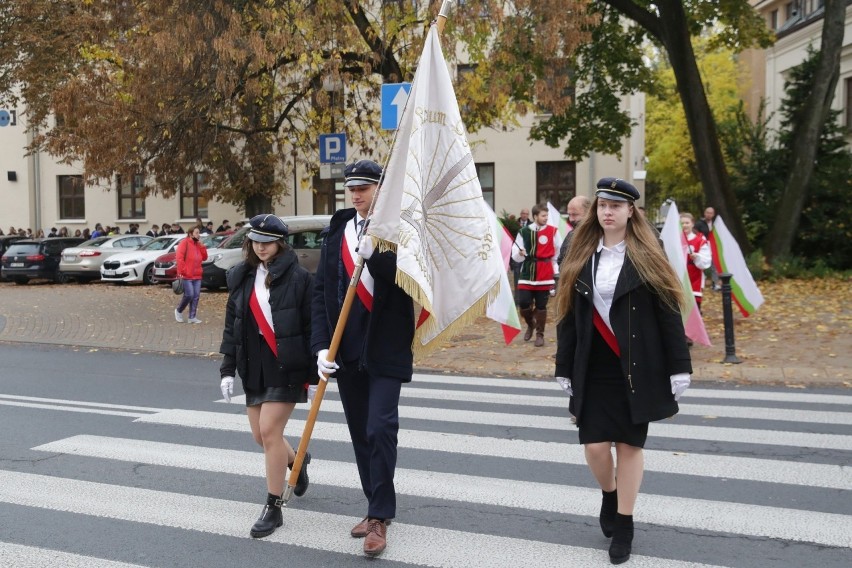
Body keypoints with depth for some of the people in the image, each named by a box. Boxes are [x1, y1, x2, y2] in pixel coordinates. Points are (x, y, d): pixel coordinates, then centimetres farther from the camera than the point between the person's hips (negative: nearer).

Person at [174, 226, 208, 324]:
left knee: (196, 296, 2)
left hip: (197, 276, 7)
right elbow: (179, 258, -15)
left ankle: (192, 317, 7)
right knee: (189, 295, -11)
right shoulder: (184, 243, -7)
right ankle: (178, 311, 14)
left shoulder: (198, 245, 15)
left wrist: (202, 247, 0)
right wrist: (181, 272, -19)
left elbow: (204, 258, 13)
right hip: (186, 276, -7)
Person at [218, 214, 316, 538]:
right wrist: (227, 369, 7)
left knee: (270, 431, -9)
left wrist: (314, 376, -7)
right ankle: (297, 462, 44)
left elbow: (311, 327, -7)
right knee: (261, 435, 12)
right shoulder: (241, 277, 8)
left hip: (287, 366, -6)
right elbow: (231, 326, 11)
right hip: (254, 366, 6)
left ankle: (273, 508, 6)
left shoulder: (298, 278, -8)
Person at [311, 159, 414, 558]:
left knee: (380, 429, -9)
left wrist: (376, 254, -26)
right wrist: (322, 344, -4)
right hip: (346, 349, 5)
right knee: (360, 433, 12)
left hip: (386, 349, -5)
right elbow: (321, 291, 5)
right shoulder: (336, 232, 7)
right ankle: (376, 507, 26)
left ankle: (380, 518, 5)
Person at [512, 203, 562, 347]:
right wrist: (520, 253, -19)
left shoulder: (552, 231, -3)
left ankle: (540, 334, 19)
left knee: (541, 305, 3)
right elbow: (515, 255, 2)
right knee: (523, 303, -3)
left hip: (544, 275, -1)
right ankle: (531, 324, 28)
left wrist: (555, 266, 9)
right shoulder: (524, 232, 1)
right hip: (527, 273, 1)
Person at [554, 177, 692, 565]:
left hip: (637, 369, -2)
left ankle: (624, 526, 21)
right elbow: (568, 316, 6)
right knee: (595, 446, 0)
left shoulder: (647, 256, -1)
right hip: (593, 369, 2)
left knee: (629, 445, 4)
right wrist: (565, 370, 5)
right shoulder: (580, 257, 5)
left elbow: (669, 314, -3)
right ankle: (609, 495, 33)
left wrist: (679, 369, -8)